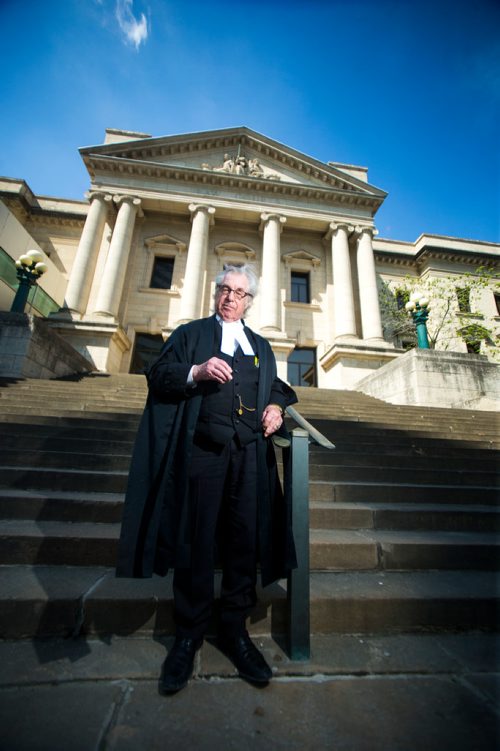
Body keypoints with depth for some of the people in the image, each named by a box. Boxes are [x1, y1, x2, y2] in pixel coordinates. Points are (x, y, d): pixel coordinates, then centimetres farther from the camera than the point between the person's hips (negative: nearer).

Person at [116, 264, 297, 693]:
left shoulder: (261, 346, 22)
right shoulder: (189, 333, 12)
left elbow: (276, 386, 24)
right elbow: (157, 377, 3)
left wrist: (277, 406, 1)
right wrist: (196, 372, -16)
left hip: (250, 454, 3)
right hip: (202, 452, -2)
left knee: (245, 541, 8)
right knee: (195, 543, 6)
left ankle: (235, 630, 30)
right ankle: (189, 635, 28)